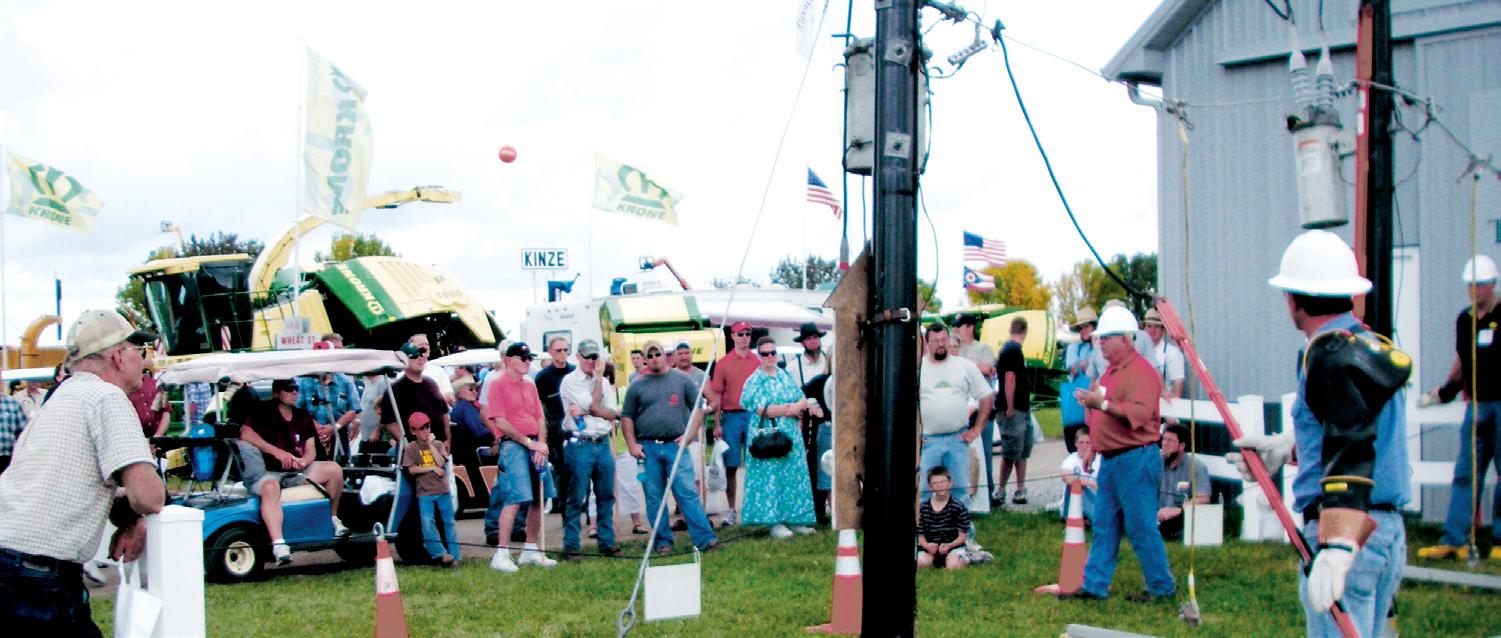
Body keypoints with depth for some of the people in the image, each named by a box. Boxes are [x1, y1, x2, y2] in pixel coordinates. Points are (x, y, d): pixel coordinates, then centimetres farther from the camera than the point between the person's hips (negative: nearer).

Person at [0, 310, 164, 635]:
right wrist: (134, 517, 4)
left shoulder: (62, 397, 21)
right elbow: (148, 496, -19)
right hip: (38, 579, -9)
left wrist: (128, 518, 7)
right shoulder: (107, 397, -8)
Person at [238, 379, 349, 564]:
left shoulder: (303, 416, 12)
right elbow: (245, 433, -24)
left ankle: (333, 519, 6)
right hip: (266, 473, -6)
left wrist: (303, 461, -16)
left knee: (334, 469, -10)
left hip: (296, 472, 6)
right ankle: (278, 544, -51)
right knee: (271, 487, -40)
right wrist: (276, 451, -30)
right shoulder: (265, 412, -6)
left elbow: (311, 450, 9)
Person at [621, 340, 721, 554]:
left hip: (675, 445, -1)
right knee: (654, 498, 5)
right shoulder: (637, 386, 9)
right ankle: (662, 541, 14)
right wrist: (632, 445, 0)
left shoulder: (681, 380, 7)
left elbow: (698, 409, 8)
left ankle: (704, 539, -7)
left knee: (688, 493, -7)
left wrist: (689, 435, -4)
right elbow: (626, 417, 10)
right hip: (647, 449, 2)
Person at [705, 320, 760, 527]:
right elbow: (716, 395, 3)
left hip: (755, 415, 1)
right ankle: (731, 510, 11)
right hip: (731, 416, 0)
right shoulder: (723, 363, 4)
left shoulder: (758, 361, 6)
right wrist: (717, 424, -2)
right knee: (730, 466, 3)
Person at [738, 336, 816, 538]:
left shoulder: (786, 376, 14)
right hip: (767, 436, -5)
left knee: (794, 475, 4)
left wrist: (796, 407, -13)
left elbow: (803, 400, 10)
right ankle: (775, 522, -4)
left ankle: (793, 518, 9)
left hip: (791, 436, 5)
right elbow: (762, 409, -13)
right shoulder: (754, 381, -2)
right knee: (771, 477, -7)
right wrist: (790, 407, -9)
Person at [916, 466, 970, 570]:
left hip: (953, 546, -2)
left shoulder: (958, 507, -4)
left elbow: (962, 535, -3)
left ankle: (965, 559, 5)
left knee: (953, 566, -29)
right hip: (930, 547, 2)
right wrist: (926, 545, -17)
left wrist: (949, 545, -20)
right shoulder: (923, 507, 3)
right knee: (921, 563, -29)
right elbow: (920, 534, 5)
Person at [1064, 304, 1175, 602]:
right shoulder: (1112, 371, 19)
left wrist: (1102, 403, -31)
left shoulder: (1141, 371, -13)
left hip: (1135, 459, -10)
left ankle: (1162, 586, 6)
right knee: (1104, 526, 10)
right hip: (1111, 459, 10)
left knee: (1141, 527, -4)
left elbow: (1139, 413, -27)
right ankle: (1094, 586, 14)